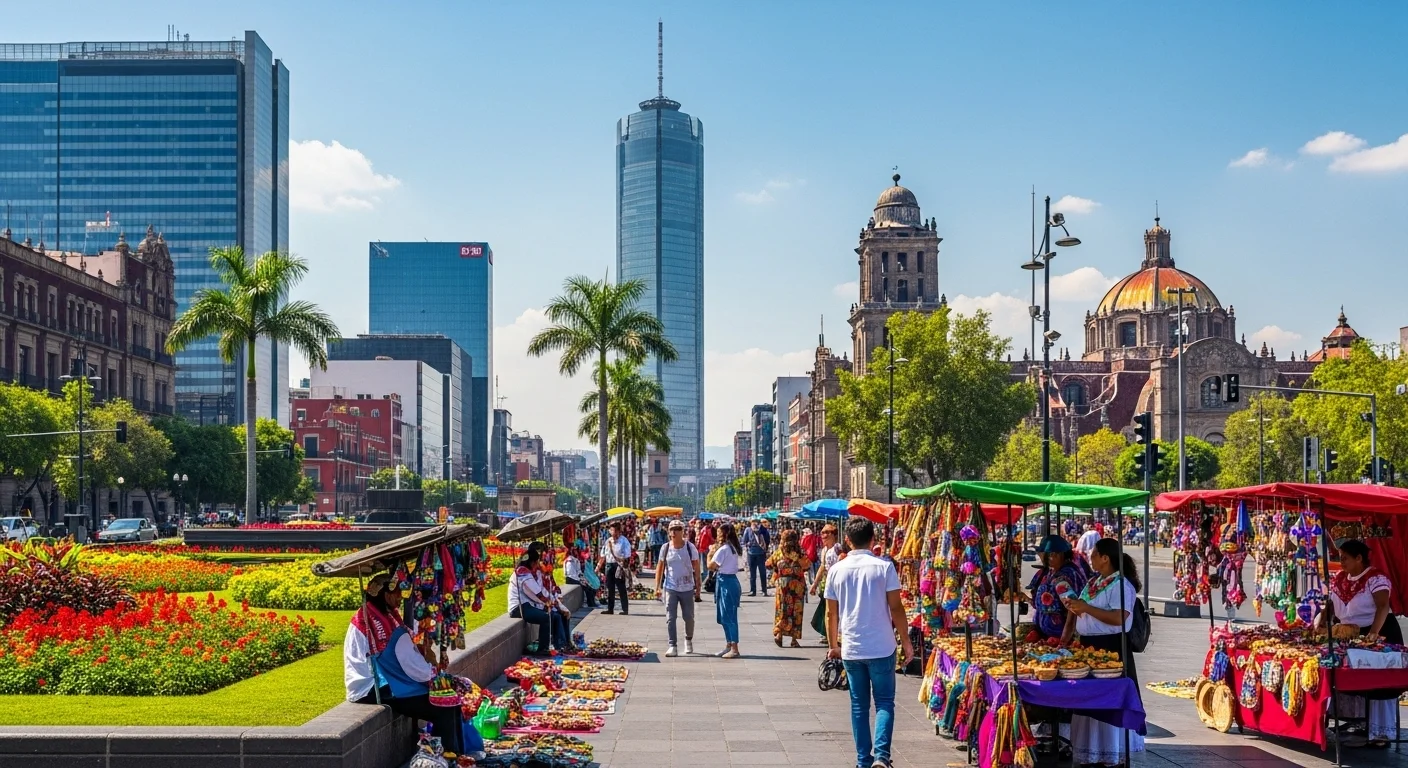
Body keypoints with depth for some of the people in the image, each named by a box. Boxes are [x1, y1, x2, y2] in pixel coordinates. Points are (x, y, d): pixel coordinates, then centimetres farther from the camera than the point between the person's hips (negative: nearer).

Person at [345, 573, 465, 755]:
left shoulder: (361, 619, 8)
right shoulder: (390, 627, -19)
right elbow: (415, 668, -16)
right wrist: (434, 674, 3)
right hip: (378, 691, -10)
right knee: (444, 709, -12)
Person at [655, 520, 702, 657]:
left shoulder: (690, 547, -5)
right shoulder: (665, 548, -1)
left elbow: (696, 568, 0)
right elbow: (660, 568, 6)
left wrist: (698, 588, -1)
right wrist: (657, 587, 2)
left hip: (687, 588, 0)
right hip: (670, 588, 0)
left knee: (689, 617, 8)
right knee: (670, 618, -5)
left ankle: (689, 640, 33)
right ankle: (673, 646, -2)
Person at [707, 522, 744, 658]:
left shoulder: (723, 549, -16)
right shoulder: (734, 548, 12)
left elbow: (710, 566, -13)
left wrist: (710, 553, 0)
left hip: (725, 583, -9)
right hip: (732, 580, 9)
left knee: (728, 617, -5)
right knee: (726, 617, 16)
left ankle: (734, 649, -3)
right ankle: (729, 645, 24)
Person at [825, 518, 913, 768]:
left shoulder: (837, 570, 1)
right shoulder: (884, 567, -7)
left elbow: (831, 613, 6)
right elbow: (896, 608, -7)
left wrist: (833, 645, 19)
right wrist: (906, 642, 2)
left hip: (850, 649, 2)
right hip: (881, 648, -2)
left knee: (859, 705, 12)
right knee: (884, 702, 6)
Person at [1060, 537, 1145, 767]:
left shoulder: (1120, 584, -14)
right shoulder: (1093, 582, 14)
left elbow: (1119, 618, -25)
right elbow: (1077, 608, 23)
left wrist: (1086, 608, -23)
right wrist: (1067, 633, 11)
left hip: (1110, 648, -9)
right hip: (1089, 645, 9)